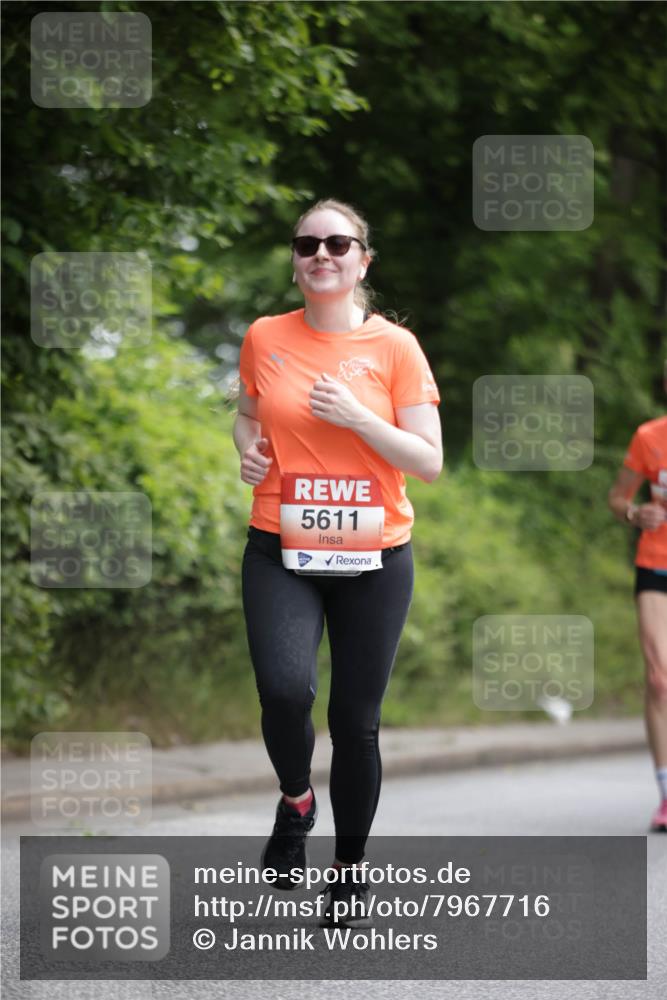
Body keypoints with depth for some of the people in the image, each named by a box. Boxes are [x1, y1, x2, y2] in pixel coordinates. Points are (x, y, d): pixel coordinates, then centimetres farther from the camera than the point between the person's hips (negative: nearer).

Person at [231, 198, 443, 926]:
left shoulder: (395, 346, -1)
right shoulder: (264, 339, 4)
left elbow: (429, 462, -2)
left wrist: (355, 417, -16)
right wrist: (247, 449, 1)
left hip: (374, 558, 0)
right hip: (281, 551, 0)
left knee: (356, 719, 3)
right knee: (285, 690, -23)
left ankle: (349, 873, 22)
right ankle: (295, 800, 10)